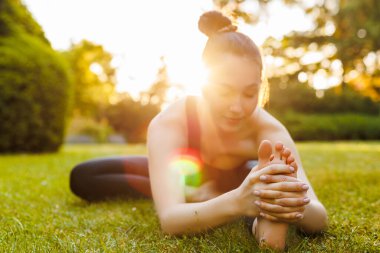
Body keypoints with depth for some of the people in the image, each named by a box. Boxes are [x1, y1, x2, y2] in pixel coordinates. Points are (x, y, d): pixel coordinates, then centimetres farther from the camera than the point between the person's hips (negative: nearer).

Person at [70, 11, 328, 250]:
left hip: (234, 177, 1)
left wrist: (289, 207, -66)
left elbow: (320, 219, -41)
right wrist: (235, 201, -71)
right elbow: (169, 219, -51)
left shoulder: (269, 129, -36)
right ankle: (193, 195, -19)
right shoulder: (168, 123, -41)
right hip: (184, 174, 0)